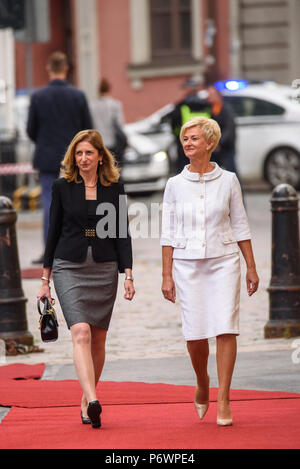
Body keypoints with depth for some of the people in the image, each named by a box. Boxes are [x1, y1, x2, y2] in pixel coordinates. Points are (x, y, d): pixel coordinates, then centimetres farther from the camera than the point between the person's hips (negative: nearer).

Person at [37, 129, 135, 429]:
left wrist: (128, 274, -2)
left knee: (98, 338, 6)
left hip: (104, 269, 2)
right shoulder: (62, 187, 3)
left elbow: (122, 234, 7)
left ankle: (86, 399, 21)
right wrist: (45, 279, 7)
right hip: (69, 268, -2)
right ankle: (92, 401, -31)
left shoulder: (115, 189, 6)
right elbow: (54, 232, 7)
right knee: (81, 332, -18)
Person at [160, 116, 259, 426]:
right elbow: (168, 233, 5)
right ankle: (202, 384, 27)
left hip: (223, 261, -1)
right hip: (188, 264, 1)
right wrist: (167, 275, 0)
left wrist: (251, 267, 4)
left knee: (226, 328, -11)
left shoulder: (228, 181, 3)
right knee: (195, 332, -2)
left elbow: (240, 226, 7)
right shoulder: (175, 185, 4)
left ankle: (223, 401, -6)